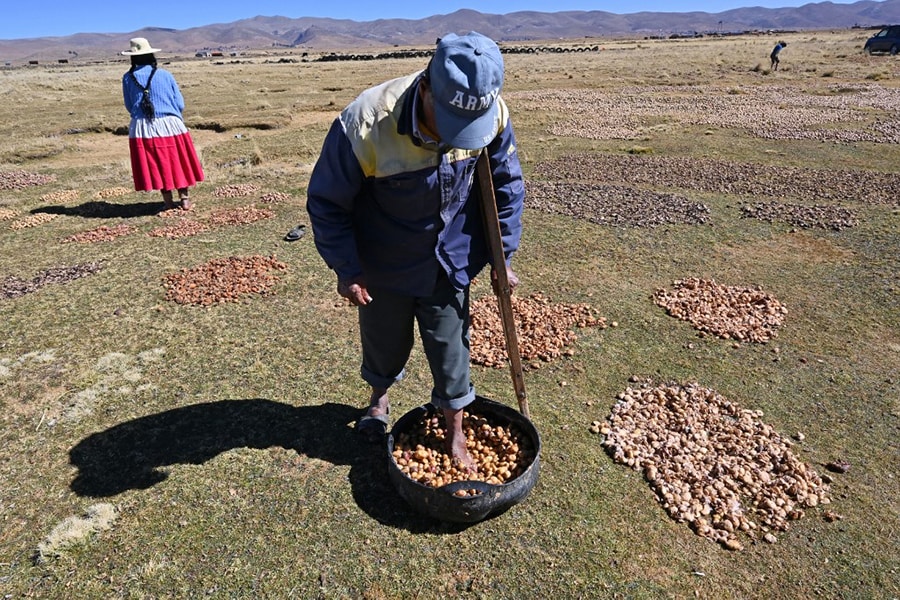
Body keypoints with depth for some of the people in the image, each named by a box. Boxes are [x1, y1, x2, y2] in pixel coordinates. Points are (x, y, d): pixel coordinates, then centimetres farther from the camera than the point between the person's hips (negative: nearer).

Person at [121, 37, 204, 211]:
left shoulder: (128, 78, 0)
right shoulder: (165, 75, -3)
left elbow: (129, 105, 10)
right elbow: (180, 104, -1)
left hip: (141, 128, 1)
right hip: (170, 124, 0)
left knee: (156, 164, 9)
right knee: (178, 162, 12)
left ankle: (168, 201, 12)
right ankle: (185, 199, 13)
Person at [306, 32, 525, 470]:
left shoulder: (493, 116, -20)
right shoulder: (365, 125, -31)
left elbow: (506, 184, -1)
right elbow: (327, 201, -16)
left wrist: (503, 256, 0)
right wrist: (347, 270, -14)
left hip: (449, 261, 2)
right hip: (384, 264, -1)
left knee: (450, 348, 8)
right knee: (384, 340, 18)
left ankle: (455, 436, 31)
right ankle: (379, 397, 52)